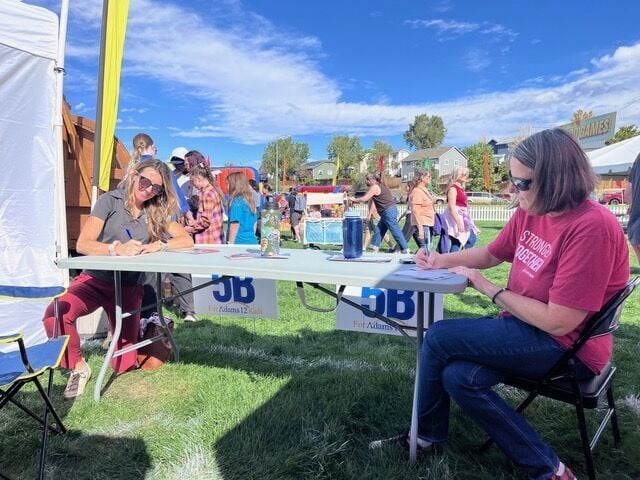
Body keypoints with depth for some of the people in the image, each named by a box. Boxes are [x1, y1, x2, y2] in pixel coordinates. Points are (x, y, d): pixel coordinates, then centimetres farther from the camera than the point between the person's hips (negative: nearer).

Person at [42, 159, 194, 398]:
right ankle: (78, 367, -5)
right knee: (55, 314, -32)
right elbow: (83, 244, -12)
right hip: (94, 280, -1)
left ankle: (138, 330, 32)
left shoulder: (157, 211, 4)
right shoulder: (110, 201, -5)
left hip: (128, 287, 1)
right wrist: (116, 249, -30)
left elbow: (187, 241, -4)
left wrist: (160, 245, -21)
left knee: (124, 365, -1)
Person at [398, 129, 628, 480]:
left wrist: (489, 289, -15)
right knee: (459, 377, -15)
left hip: (565, 347, -8)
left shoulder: (591, 227, -25)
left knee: (439, 337, -15)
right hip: (528, 328, 8)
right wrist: (443, 260, -1)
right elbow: (492, 254, 16)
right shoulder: (530, 212, -1)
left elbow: (559, 322, -25)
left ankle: (426, 434, 12)